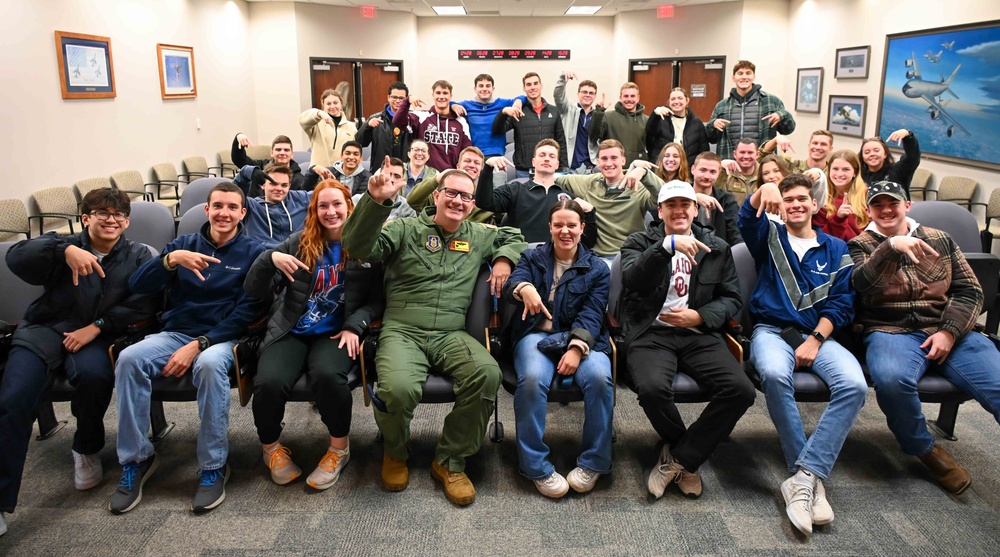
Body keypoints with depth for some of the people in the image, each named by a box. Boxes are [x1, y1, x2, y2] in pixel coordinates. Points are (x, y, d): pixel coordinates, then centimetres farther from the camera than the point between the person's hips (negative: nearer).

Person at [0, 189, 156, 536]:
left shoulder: (138, 256, 10)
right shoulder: (67, 245, 11)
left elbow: (145, 302, -4)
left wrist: (96, 327, -15)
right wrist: (65, 251, -28)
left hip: (97, 337, -1)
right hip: (44, 329, 1)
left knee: (93, 375, -34)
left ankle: (87, 450, -3)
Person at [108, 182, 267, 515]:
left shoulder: (253, 252, 3)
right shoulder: (184, 244, 12)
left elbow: (248, 311, -6)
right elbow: (138, 285, 0)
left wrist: (199, 345, -16)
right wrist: (171, 260, -20)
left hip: (222, 338, -3)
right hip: (174, 334, 3)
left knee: (210, 363, -37)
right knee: (129, 358, -26)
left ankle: (214, 467, -22)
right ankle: (136, 459, -10)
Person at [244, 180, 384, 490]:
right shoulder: (299, 242, 7)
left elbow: (377, 299, 3)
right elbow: (254, 291, 4)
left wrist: (355, 326, -14)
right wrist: (271, 258, -15)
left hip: (335, 333, -1)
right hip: (291, 331, 2)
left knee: (327, 375, -34)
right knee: (269, 382, -28)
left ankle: (339, 448, -5)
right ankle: (270, 447, 6)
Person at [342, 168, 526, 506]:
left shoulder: (478, 236, 19)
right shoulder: (406, 229, 7)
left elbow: (513, 237, 35)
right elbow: (358, 248, -7)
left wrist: (504, 259, 12)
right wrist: (374, 201, -22)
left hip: (451, 335, 3)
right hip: (402, 332, -3)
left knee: (487, 374, -30)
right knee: (398, 388, -35)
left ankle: (450, 462, -7)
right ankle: (395, 452, 5)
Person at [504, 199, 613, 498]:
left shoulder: (597, 269, 14)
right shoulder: (532, 258, 16)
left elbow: (591, 314, 0)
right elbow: (511, 284, -4)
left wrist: (577, 348, -19)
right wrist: (524, 287, -31)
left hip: (581, 337, 0)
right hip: (536, 335, 0)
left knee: (599, 377, -32)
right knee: (532, 378, -34)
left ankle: (593, 462, -13)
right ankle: (537, 466, -20)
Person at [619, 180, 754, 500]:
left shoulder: (717, 248, 17)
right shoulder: (640, 242, 8)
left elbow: (732, 299, 13)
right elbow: (632, 280, -14)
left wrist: (700, 316, -5)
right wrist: (667, 245, -26)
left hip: (699, 335, 3)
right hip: (651, 333, -2)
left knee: (741, 390, -23)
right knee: (652, 388, -33)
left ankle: (678, 459, -5)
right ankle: (687, 459, 0)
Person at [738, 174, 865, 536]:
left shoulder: (835, 249, 17)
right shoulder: (770, 237, 15)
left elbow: (842, 302, 7)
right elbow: (747, 219, -8)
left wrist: (815, 340, -9)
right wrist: (763, 191, -32)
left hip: (819, 334, 2)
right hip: (772, 330, -2)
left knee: (854, 384, -30)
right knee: (775, 375, -37)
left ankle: (803, 477, -28)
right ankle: (813, 476, -24)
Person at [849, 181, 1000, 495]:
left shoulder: (941, 240, 18)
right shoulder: (860, 246, 9)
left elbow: (970, 291, 12)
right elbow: (862, 284, -13)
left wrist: (949, 332, -5)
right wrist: (891, 246, -29)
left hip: (949, 332, 3)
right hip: (891, 331, -3)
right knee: (891, 379, -35)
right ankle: (926, 451, -8)